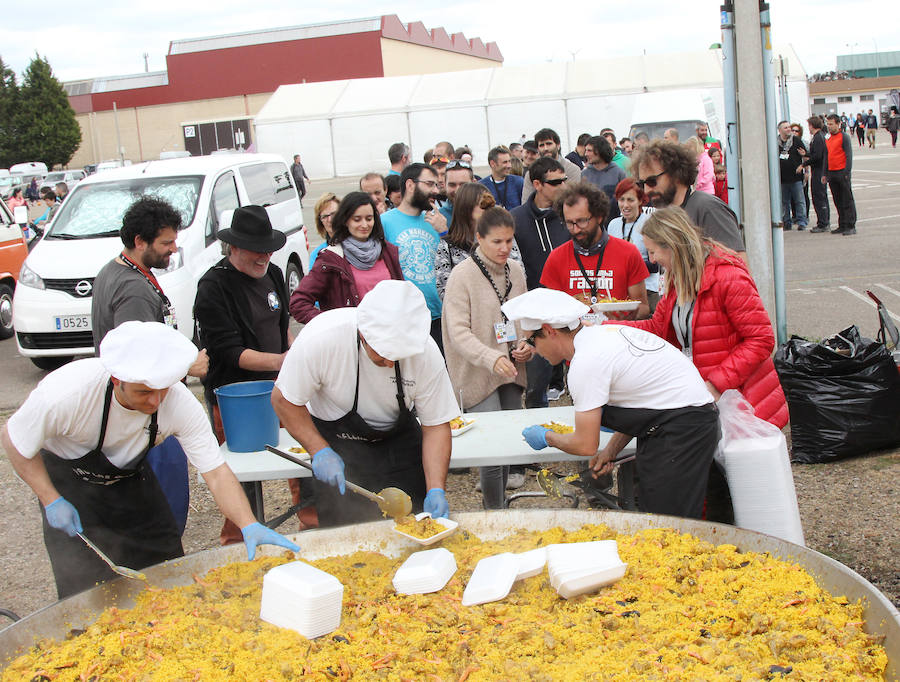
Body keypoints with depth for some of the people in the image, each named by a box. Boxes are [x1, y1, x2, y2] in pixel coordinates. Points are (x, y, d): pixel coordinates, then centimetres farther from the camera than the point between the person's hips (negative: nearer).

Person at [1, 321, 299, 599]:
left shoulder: (180, 403, -31)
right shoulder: (65, 392, -37)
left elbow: (216, 473, -27)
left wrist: (249, 525, -41)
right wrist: (52, 502, -23)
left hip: (129, 474, 3)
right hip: (68, 478, -3)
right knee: (87, 589, -11)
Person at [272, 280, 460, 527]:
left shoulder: (425, 351, -25)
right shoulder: (321, 338, -31)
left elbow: (436, 426, -14)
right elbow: (284, 399, -15)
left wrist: (436, 490, -24)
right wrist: (320, 451, -24)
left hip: (399, 439, 2)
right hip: (336, 444, -2)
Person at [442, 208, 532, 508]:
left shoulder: (515, 270, 7)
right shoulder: (462, 275, -13)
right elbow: (459, 332, -18)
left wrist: (526, 344, 0)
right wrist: (492, 358, -32)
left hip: (510, 371, 6)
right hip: (478, 374, -6)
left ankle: (496, 501, 30)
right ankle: (495, 512, 2)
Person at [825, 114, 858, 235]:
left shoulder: (844, 137, -6)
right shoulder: (827, 139, 14)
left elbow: (849, 156, -10)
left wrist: (846, 172, -16)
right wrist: (825, 174, 15)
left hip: (842, 172, -7)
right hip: (831, 174, 7)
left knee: (847, 201, -4)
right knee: (838, 202, 10)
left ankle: (851, 226, -3)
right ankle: (842, 225, 16)